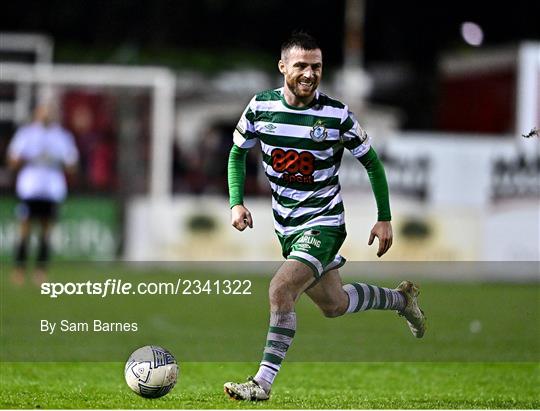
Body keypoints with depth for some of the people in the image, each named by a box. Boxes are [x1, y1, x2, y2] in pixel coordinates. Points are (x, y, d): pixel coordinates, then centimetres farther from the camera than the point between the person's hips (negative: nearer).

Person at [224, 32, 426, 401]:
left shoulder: (337, 115, -15)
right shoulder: (261, 107, -7)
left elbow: (371, 161, -1)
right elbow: (238, 153, 9)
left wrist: (385, 219, 0)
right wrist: (237, 202, -5)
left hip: (323, 224, -5)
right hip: (286, 226, 5)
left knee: (281, 290, -25)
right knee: (334, 305, 19)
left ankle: (263, 383, -18)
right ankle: (402, 299, 47)